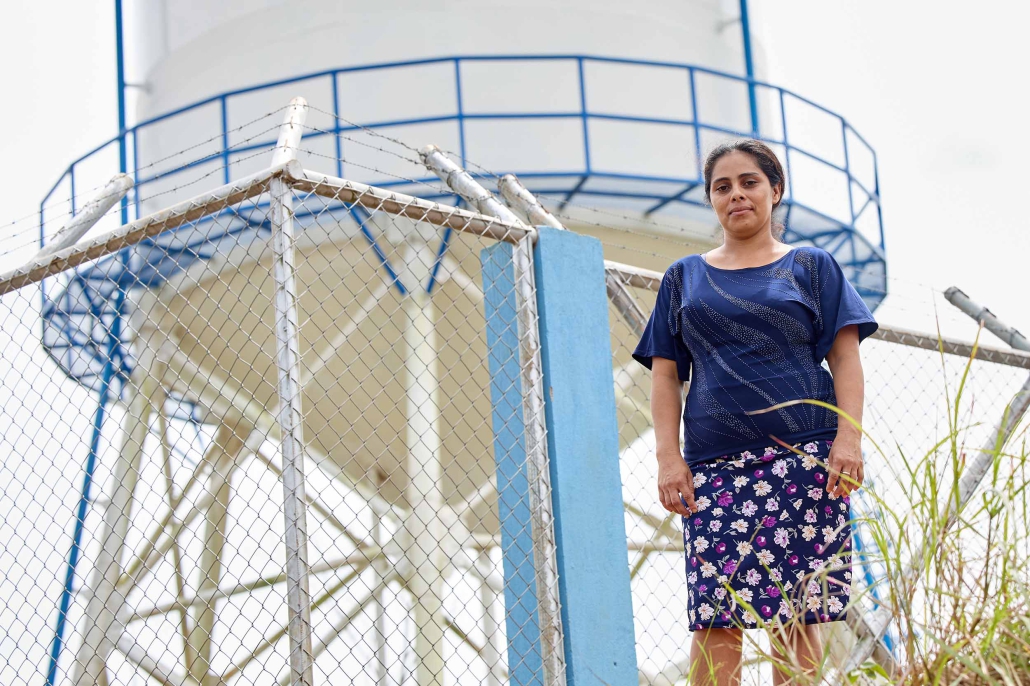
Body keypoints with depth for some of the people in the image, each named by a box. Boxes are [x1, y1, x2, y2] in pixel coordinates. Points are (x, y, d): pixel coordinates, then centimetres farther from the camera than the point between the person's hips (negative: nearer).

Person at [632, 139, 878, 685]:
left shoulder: (810, 266, 14)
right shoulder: (684, 278, 19)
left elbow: (845, 358, 7)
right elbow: (665, 374, 14)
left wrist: (849, 439, -7)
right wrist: (668, 457, 1)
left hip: (803, 456, -1)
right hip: (716, 465, 1)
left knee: (796, 617, -8)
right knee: (714, 620, -10)